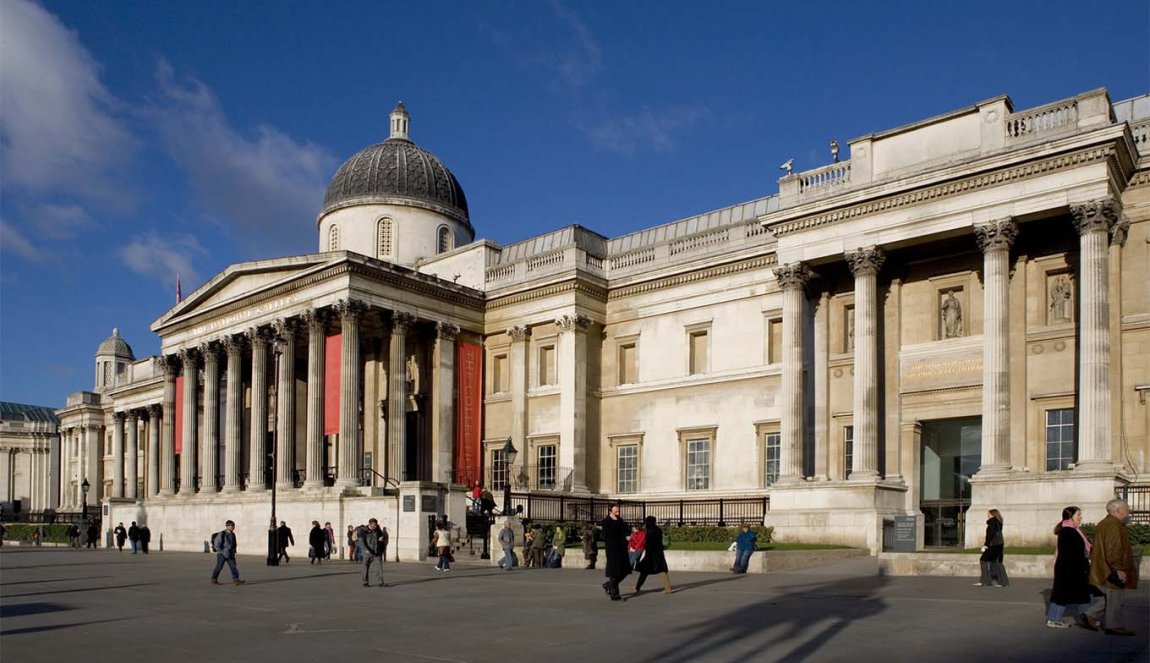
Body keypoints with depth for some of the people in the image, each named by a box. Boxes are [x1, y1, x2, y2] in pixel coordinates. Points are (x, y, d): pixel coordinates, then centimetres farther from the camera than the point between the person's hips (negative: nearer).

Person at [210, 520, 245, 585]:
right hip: (222, 554, -6)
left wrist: (233, 552, 12)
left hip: (230, 554, 6)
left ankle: (236, 580, -6)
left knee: (233, 566, -2)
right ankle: (214, 580, 17)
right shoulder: (221, 534, -15)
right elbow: (217, 545, -16)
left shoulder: (232, 534, 8)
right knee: (219, 567, 3)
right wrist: (223, 553, -19)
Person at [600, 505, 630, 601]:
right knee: (614, 572, -5)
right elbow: (611, 531, -23)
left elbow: (628, 530, 3)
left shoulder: (620, 520, 14)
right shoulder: (606, 522, -7)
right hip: (612, 550, -7)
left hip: (621, 549, 7)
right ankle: (614, 595, 3)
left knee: (624, 571, 10)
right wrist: (615, 521, -18)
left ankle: (608, 585, 29)